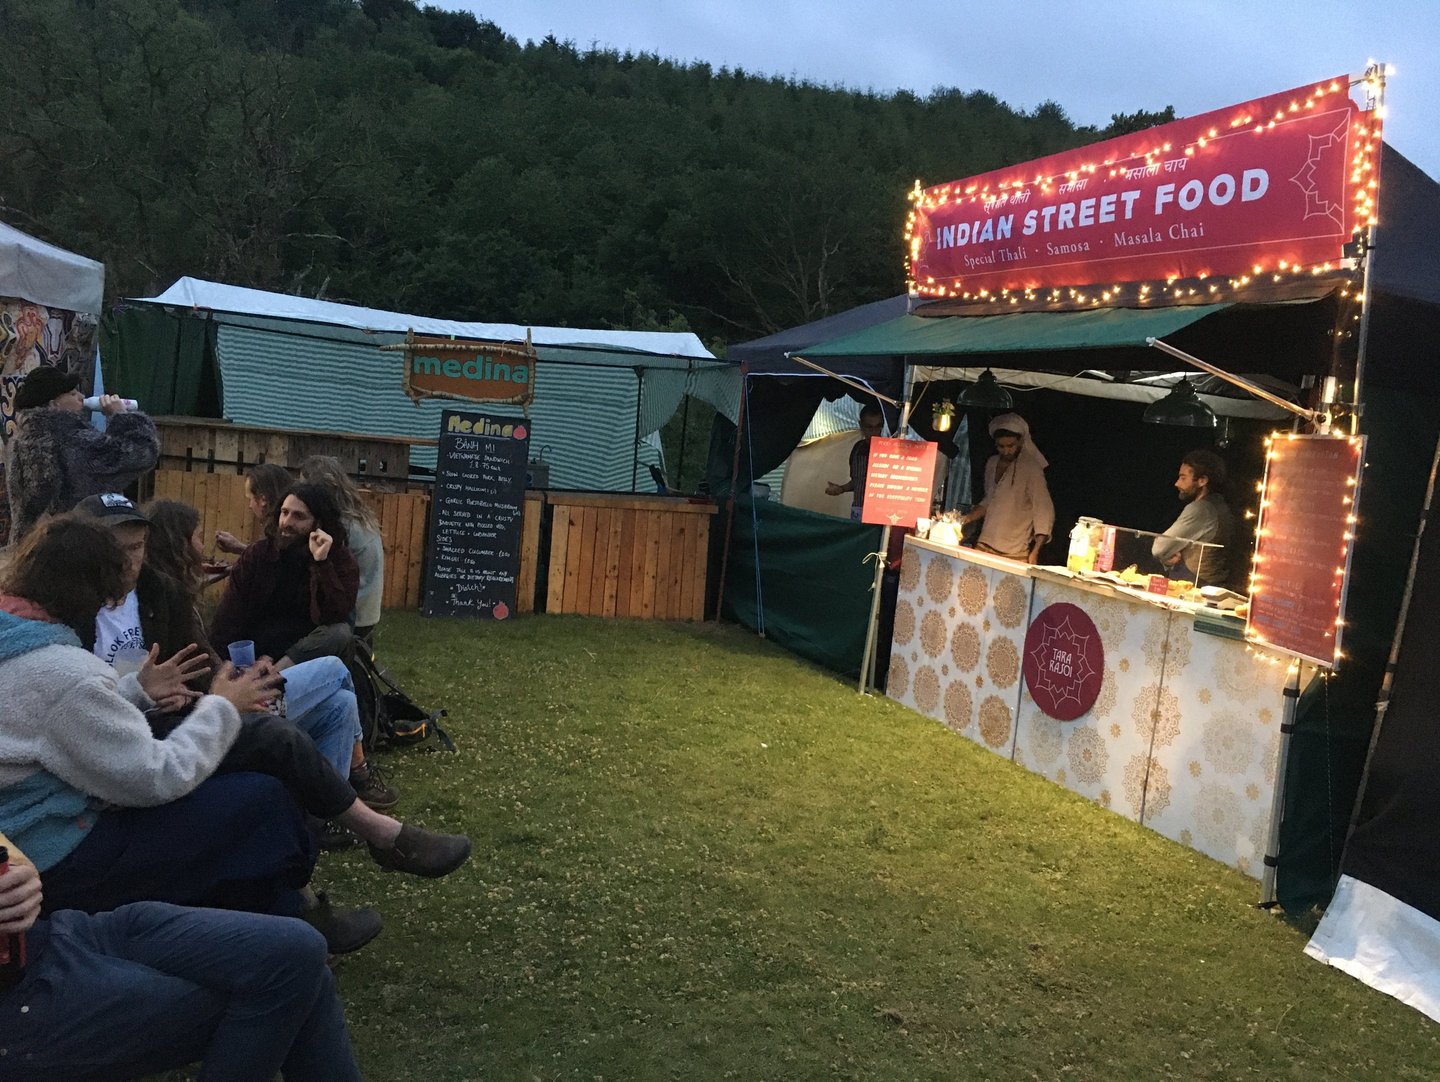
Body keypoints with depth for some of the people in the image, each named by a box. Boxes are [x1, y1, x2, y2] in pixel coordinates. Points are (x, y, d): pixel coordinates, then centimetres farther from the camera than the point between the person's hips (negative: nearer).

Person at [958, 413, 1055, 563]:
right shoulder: (992, 463, 11)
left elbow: (1044, 512, -11)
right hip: (984, 545, 5)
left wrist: (1035, 552, -18)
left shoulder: (1031, 468, -9)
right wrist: (967, 517, 6)